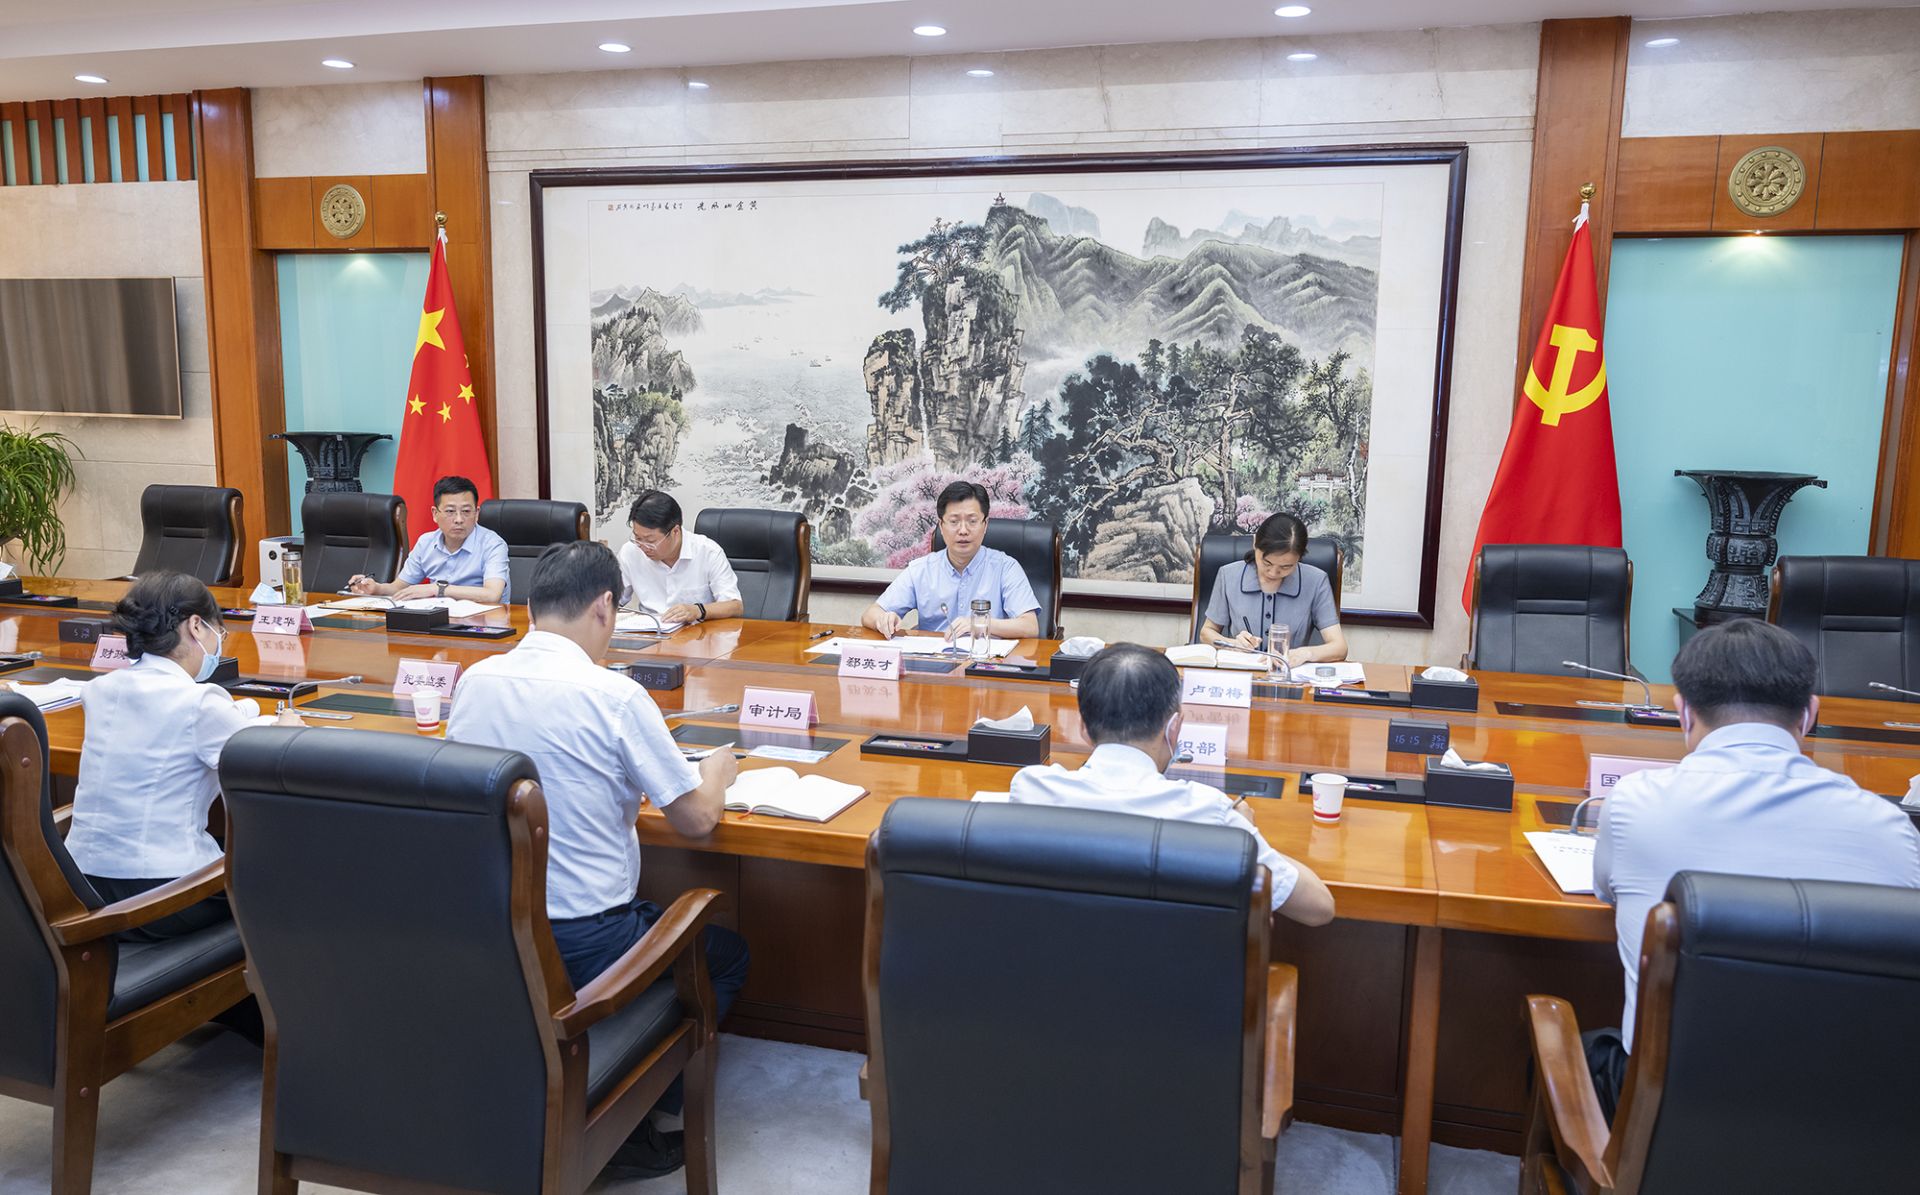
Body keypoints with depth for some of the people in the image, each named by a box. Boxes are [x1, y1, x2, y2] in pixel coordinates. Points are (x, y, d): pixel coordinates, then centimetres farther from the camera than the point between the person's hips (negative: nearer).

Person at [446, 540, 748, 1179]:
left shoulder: (474, 681, -1)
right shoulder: (613, 696, -18)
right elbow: (696, 819, -11)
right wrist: (718, 768, 10)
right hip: (584, 945, -6)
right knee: (727, 953, 20)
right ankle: (626, 1124, 13)